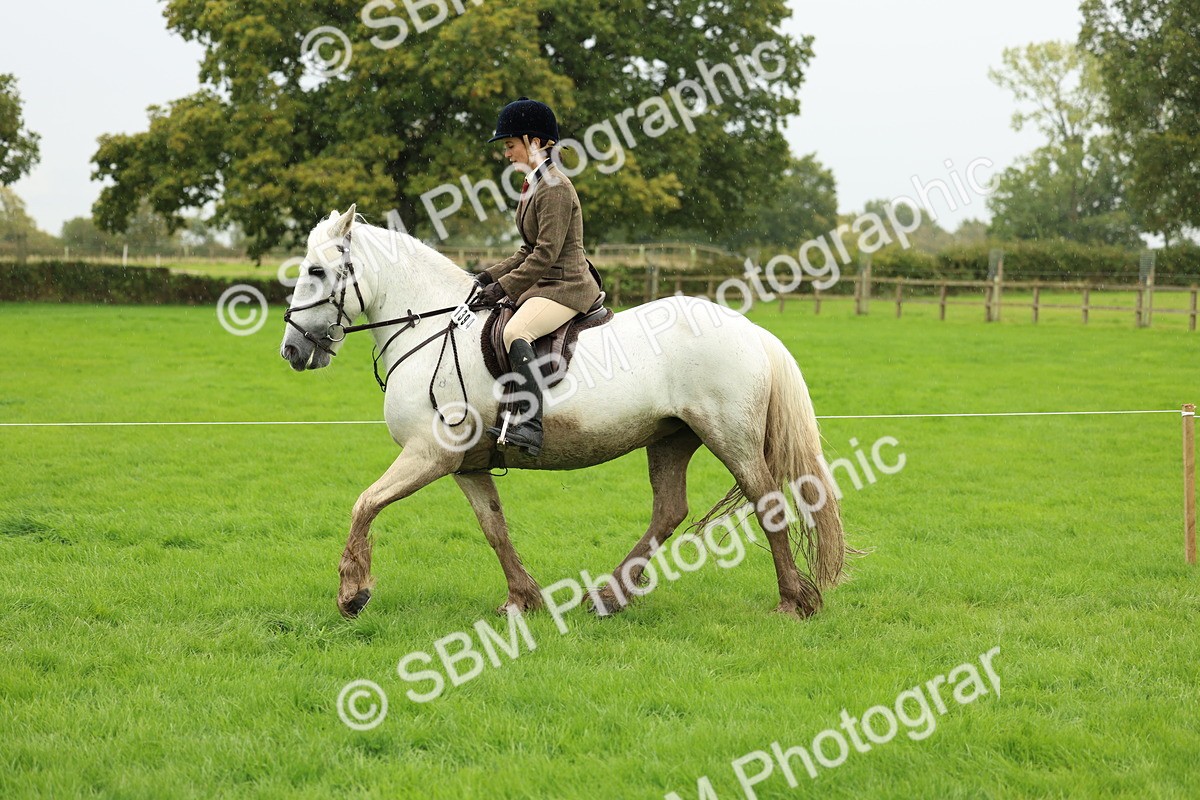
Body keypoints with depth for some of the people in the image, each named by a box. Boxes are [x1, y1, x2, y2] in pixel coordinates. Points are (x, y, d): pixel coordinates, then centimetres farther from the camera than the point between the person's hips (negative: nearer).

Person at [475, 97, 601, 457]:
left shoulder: (555, 187, -15)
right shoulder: (534, 184, 16)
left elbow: (546, 254, -21)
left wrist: (504, 286, -18)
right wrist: (490, 276, 10)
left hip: (566, 285, -11)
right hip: (544, 284, 11)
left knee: (515, 332, -34)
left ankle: (530, 424, -42)